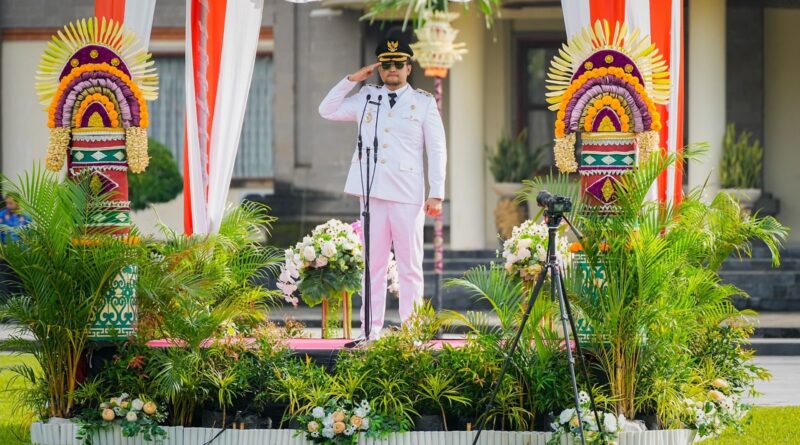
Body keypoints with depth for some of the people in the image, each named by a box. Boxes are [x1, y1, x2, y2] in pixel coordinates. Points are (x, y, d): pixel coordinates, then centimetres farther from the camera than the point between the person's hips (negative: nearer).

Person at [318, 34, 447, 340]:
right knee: (374, 265, 3)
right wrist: (352, 80, 9)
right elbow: (327, 110, 18)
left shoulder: (424, 103, 6)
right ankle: (371, 331, 4)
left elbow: (436, 151, 3)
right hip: (373, 193, 3)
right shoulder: (366, 99, 14)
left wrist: (436, 194, -4)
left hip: (408, 196, -3)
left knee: (410, 266, -1)